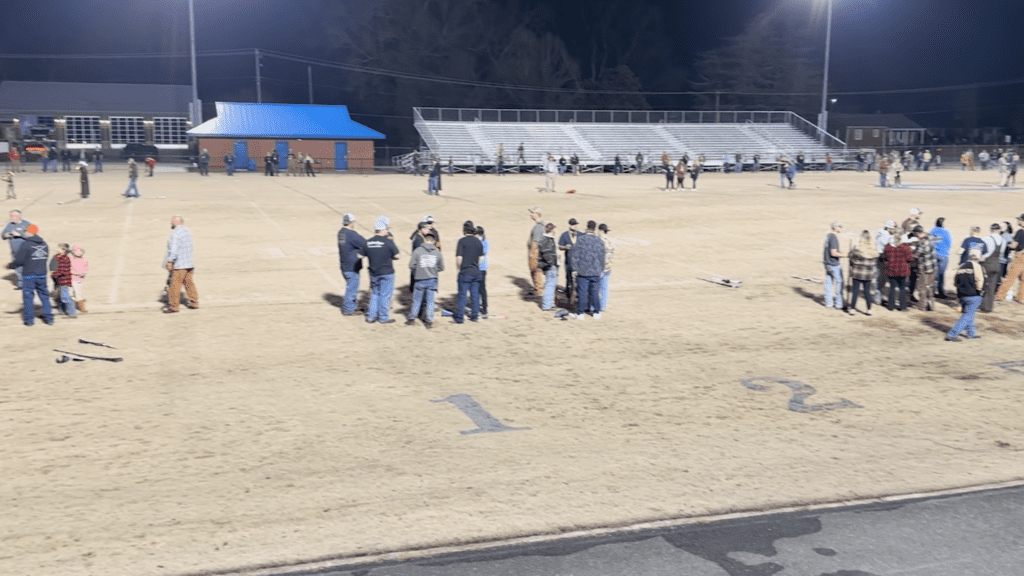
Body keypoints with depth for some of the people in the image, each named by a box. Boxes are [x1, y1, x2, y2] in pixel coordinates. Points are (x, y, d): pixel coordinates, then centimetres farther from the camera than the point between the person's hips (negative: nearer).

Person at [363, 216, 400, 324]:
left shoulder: (368, 242, -1)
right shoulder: (389, 242, -14)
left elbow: (365, 255, 7)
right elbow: (396, 256, -8)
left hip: (373, 273, 4)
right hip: (387, 272, -4)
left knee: (374, 294, 17)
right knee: (385, 295, 6)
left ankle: (371, 316, 18)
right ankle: (383, 317, 13)